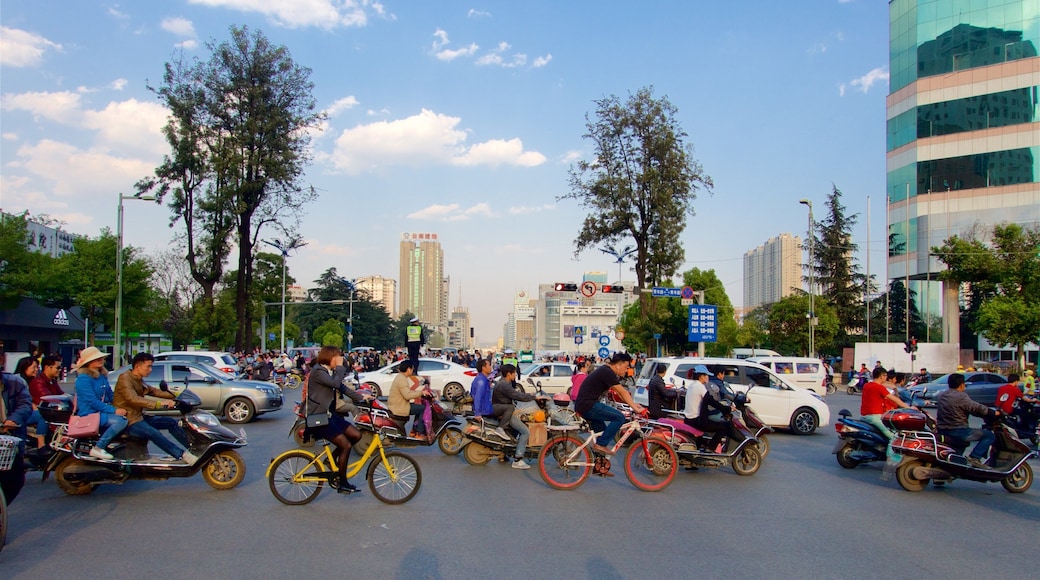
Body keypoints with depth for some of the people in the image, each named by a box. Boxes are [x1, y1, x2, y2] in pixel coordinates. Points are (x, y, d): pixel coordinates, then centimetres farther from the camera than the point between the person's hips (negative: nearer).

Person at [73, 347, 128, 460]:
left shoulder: (102, 376, 13)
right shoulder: (83, 378, -13)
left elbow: (110, 395, 18)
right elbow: (93, 401, -20)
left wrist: (120, 407, 1)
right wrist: (114, 411, -23)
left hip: (102, 411, 9)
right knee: (121, 421, -28)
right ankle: (97, 448, -18)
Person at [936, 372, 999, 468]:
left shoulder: (941, 395, 11)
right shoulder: (961, 396, -13)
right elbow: (977, 408, -13)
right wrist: (994, 412, 3)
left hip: (942, 430, 9)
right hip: (958, 431, -9)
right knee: (990, 436, -3)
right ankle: (975, 457, -14)